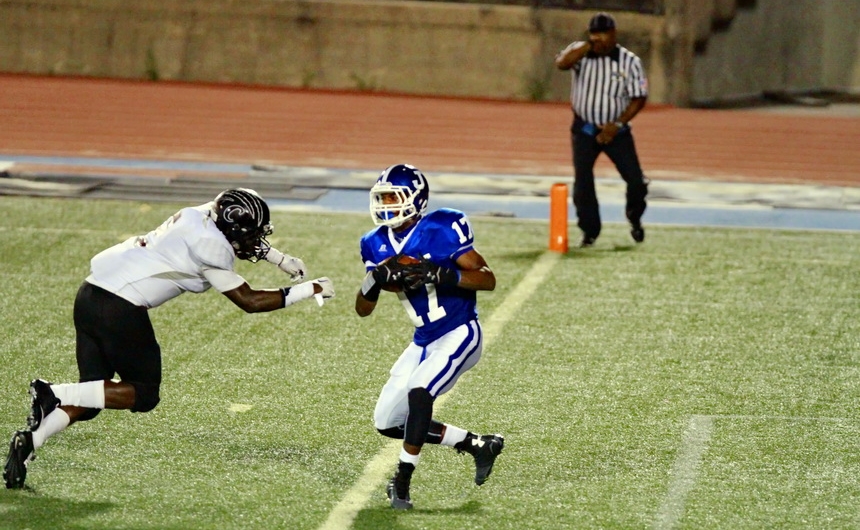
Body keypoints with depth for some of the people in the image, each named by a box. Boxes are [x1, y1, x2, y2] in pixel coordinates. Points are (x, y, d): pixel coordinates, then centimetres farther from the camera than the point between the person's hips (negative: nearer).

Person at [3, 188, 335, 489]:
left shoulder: (199, 216, 13)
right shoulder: (210, 247, -10)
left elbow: (236, 242, 37)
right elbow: (249, 301, -3)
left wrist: (282, 260, 34)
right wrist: (311, 290, 3)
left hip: (89, 294, 9)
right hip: (121, 308, -9)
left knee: (91, 398, 14)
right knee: (144, 396, 5)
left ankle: (30, 439, -4)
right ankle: (54, 395, -12)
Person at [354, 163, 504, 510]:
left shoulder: (442, 230, -15)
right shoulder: (378, 244, 3)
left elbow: (488, 279, -16)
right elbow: (363, 309, 5)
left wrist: (442, 275, -31)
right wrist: (376, 279, -17)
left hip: (460, 335, -8)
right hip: (424, 343, 8)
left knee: (419, 393, -30)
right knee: (388, 422, 6)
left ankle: (402, 481, -17)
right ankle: (478, 445, 18)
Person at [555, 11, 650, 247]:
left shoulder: (629, 61, -5)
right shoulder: (580, 52, -4)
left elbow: (639, 97, -5)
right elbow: (561, 63, -26)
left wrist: (617, 124, -15)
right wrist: (588, 46, -25)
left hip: (616, 130, 0)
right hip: (584, 130, 1)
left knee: (636, 180, -7)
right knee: (582, 183, -2)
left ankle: (634, 218, 22)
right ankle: (589, 232, 13)